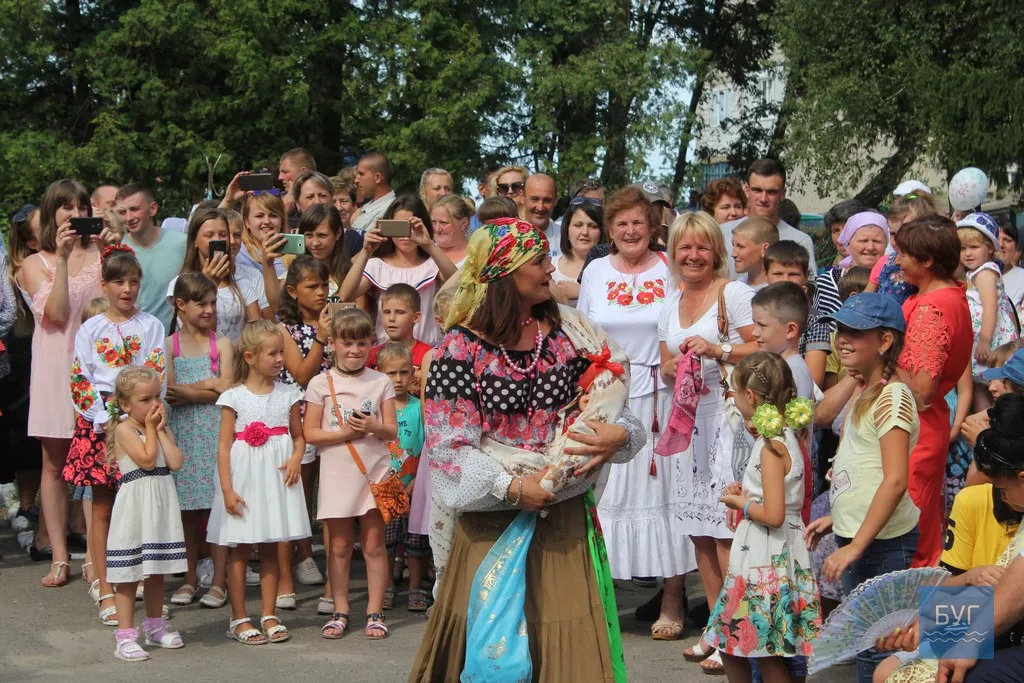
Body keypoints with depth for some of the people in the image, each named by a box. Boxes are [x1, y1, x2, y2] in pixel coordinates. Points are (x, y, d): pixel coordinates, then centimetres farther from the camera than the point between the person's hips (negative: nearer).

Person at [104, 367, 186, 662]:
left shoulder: (161, 427, 10)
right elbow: (147, 459, -20)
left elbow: (176, 462, -4)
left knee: (156, 571, 17)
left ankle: (155, 625, 31)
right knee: (129, 574, -3)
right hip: (135, 506, -7)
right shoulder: (124, 429, -10)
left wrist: (161, 429, -5)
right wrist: (150, 427, -12)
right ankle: (125, 635, 1)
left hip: (162, 505, 7)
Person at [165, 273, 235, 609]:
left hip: (216, 430, -1)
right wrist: (208, 384, -9)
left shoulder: (221, 344, 3)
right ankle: (190, 578, 16)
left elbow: (226, 391, -8)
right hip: (183, 432, 1)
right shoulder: (169, 345, 5)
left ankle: (219, 581, 4)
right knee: (187, 508, 5)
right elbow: (169, 390, -6)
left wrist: (186, 392, -10)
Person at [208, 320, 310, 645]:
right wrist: (227, 489, -11)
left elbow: (298, 436, 12)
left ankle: (269, 616, 17)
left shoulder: (288, 394, 5)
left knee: (271, 549, 10)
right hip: (245, 480, -3)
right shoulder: (234, 397, -5)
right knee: (240, 550, 4)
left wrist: (296, 458, -10)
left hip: (277, 480, 3)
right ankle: (239, 619, 10)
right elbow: (224, 445, -5)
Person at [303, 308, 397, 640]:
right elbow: (311, 432, -2)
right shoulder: (321, 384, 0)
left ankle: (375, 612, 9)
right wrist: (345, 432, -16)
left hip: (374, 472, 0)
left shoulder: (380, 382, 4)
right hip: (337, 473, 0)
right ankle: (340, 612, 14)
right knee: (340, 544, 6)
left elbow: (392, 430, 3)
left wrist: (374, 427, -19)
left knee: (374, 543, 3)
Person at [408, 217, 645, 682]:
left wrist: (620, 434, -16)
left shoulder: (568, 330, 4)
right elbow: (448, 443, -11)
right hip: (491, 519, -3)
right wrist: (511, 486, -20)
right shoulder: (460, 348, -8)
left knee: (571, 643, 3)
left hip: (565, 516, 3)